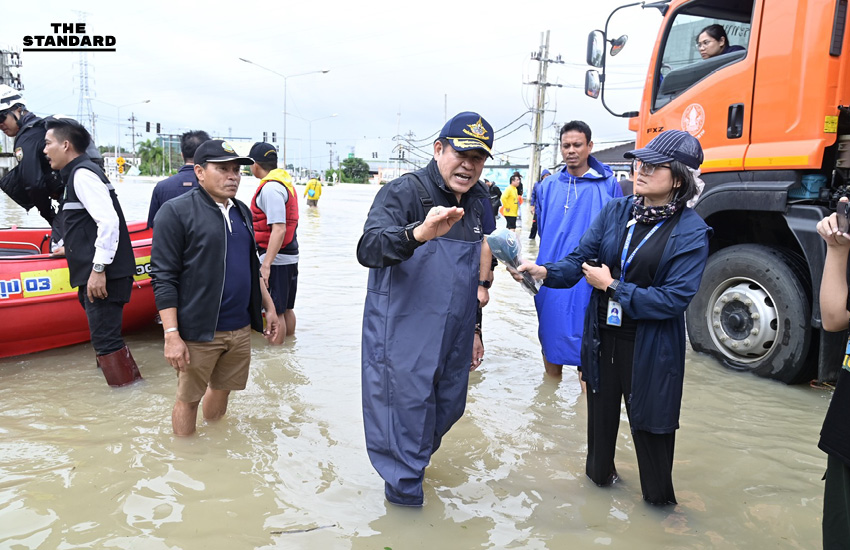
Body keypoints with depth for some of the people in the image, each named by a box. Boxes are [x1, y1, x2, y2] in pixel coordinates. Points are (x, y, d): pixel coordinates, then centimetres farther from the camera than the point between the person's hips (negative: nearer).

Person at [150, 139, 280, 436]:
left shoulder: (241, 211, 13)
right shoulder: (176, 211, -9)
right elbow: (163, 278, -13)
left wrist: (268, 306, 17)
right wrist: (171, 335, -18)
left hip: (240, 328, 6)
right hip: (198, 333, -6)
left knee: (222, 389, 18)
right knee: (188, 398, 7)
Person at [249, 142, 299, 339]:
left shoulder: (270, 188, -16)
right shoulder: (285, 182, 13)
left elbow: (279, 229, -25)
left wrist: (266, 264, -26)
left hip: (275, 259, -10)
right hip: (290, 256, 10)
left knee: (275, 312, -2)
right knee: (286, 309, 18)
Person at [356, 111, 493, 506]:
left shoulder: (478, 201, 8)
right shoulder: (403, 193, -15)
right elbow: (368, 250, -32)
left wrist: (473, 329, 21)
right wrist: (418, 234, -50)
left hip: (453, 340, 8)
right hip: (404, 337, -7)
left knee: (448, 409, 21)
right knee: (407, 412, 3)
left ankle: (412, 460, 51)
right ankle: (404, 486, 31)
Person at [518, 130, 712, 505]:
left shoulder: (691, 232, -13)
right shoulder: (616, 211, -1)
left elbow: (675, 298, -19)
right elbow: (579, 259, -5)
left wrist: (612, 286, -17)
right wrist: (544, 272, -24)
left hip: (651, 345, -4)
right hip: (603, 336, 4)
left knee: (649, 420, 10)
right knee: (601, 408, 20)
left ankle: (658, 497, 35)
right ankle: (600, 472, 46)